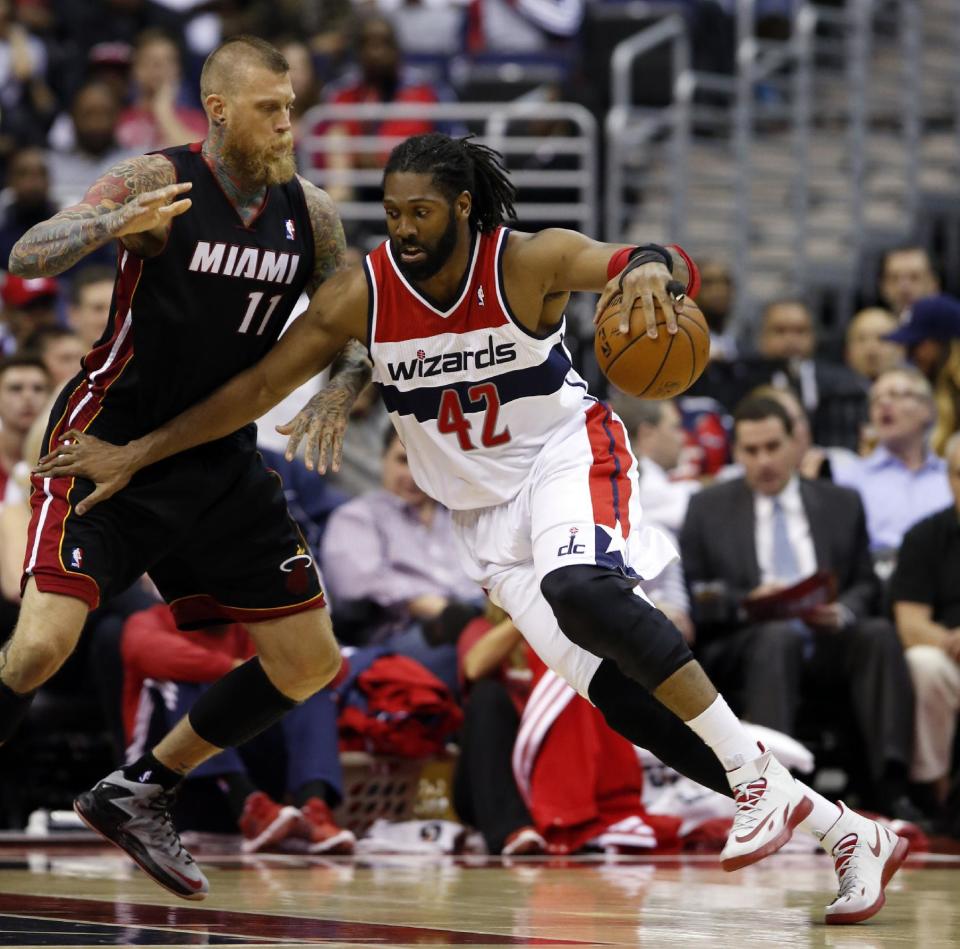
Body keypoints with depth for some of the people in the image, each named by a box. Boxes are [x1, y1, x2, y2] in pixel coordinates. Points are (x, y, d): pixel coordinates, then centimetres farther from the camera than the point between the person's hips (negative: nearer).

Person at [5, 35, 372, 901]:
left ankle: (138, 794, 19)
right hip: (110, 442, -6)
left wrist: (340, 391, -10)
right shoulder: (160, 183, -16)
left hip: (220, 462, 6)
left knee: (311, 664, 6)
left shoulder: (310, 214, -1)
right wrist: (114, 226, -43)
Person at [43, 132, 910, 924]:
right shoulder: (361, 295, -10)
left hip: (565, 455, -4)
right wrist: (134, 456, -4)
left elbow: (673, 268, -30)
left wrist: (652, 270, -56)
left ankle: (759, 778, -26)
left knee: (581, 593, -37)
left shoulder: (529, 262, -19)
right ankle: (848, 836, -1)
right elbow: (260, 386, -3)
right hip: (484, 508, 4)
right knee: (620, 692, -7)